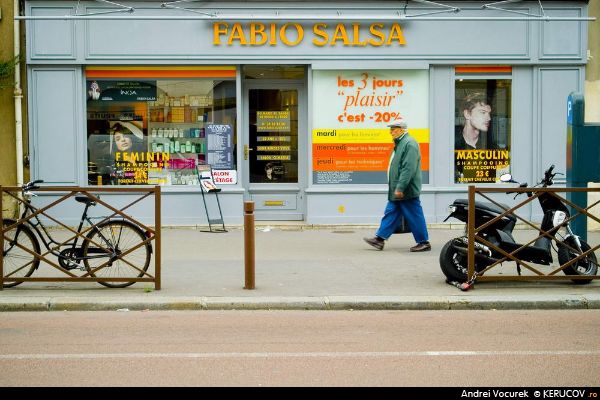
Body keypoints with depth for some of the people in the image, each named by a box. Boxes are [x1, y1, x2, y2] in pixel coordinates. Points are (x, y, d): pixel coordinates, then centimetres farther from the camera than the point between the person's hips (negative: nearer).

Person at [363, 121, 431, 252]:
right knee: (390, 213, 10)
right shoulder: (400, 143, 16)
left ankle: (424, 242, 6)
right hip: (397, 191, 10)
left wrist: (400, 188, -26)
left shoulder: (409, 144, -17)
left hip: (406, 191, -10)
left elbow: (408, 169, -25)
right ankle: (380, 239, 13)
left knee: (414, 217, -3)